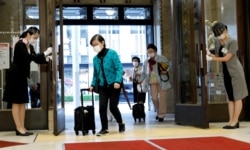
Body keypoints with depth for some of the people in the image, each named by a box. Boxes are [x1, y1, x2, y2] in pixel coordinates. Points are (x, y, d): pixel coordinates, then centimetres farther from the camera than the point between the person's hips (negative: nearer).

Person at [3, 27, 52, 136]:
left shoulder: (29, 47, 11)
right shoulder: (20, 45, -15)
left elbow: (36, 59, 13)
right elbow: (29, 57, -27)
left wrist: (46, 57, -2)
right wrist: (45, 53, -26)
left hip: (22, 77, 9)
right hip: (15, 76, -9)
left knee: (22, 102, 8)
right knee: (16, 103, -3)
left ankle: (22, 128, 12)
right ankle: (19, 128, 2)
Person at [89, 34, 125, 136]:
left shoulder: (112, 53, -9)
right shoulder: (95, 58, 6)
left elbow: (119, 68, -14)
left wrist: (117, 81, -24)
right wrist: (93, 84, 7)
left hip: (114, 85, -4)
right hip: (103, 86, 4)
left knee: (113, 107, -3)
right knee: (102, 107, -4)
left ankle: (121, 123, 23)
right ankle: (104, 128, 9)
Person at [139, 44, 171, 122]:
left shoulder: (162, 58, 2)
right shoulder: (146, 62, 14)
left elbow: (169, 65, 5)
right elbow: (144, 72, 16)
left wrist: (166, 71, -14)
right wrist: (141, 80, 1)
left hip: (161, 81, -3)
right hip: (152, 81, 3)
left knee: (162, 98, -2)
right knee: (154, 98, -3)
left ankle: (161, 115, 6)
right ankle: (158, 112, 22)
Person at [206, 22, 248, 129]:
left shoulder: (232, 42, -16)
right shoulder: (217, 42, 5)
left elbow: (226, 58, -20)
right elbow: (218, 56, 7)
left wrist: (211, 58, -19)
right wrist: (209, 54, -12)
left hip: (235, 71, -7)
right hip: (226, 72, 7)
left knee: (237, 97, -1)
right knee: (230, 97, 8)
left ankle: (235, 121, 1)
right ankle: (231, 121, 11)